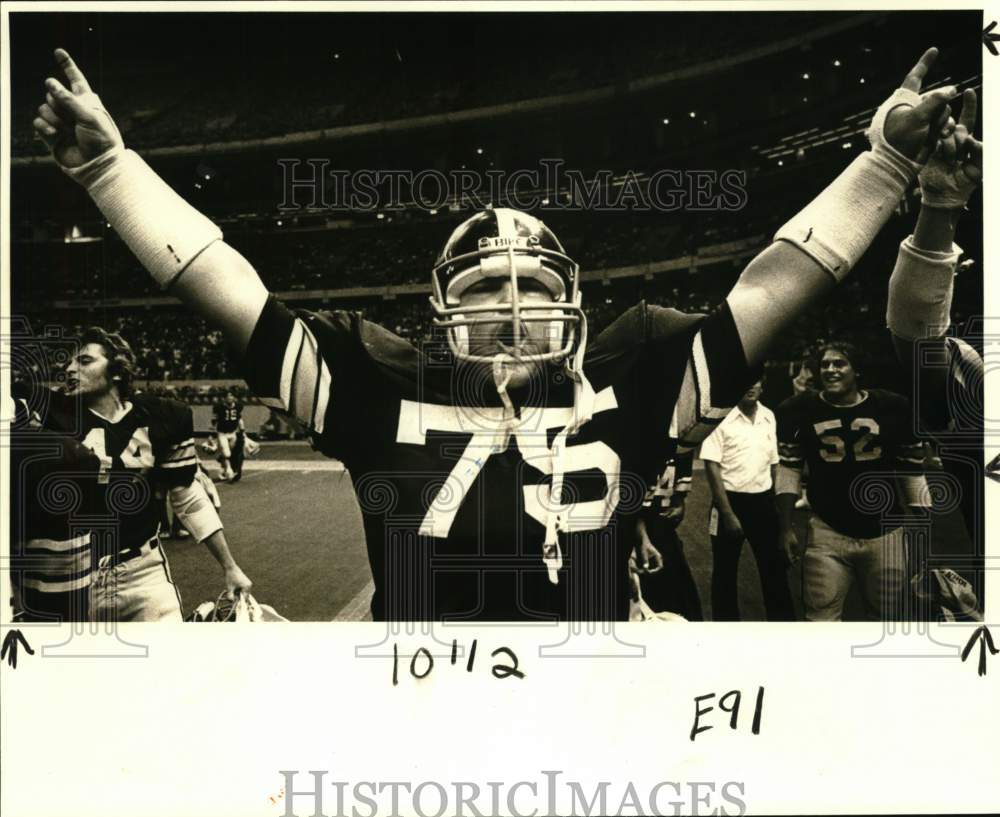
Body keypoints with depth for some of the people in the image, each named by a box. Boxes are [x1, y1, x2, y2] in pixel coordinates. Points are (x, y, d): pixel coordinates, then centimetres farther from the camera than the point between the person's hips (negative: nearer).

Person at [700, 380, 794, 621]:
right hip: (730, 500, -4)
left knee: (775, 567, 10)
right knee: (725, 572, 7)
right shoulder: (722, 417, -11)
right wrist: (728, 514, -14)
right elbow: (712, 467, -12)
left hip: (763, 501, 5)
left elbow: (774, 464, 13)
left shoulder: (769, 417, 5)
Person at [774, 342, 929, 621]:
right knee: (821, 616, 0)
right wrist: (786, 527, -5)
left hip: (885, 533, 1)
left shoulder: (892, 408, -3)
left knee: (889, 615, 15)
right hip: (828, 532, -1)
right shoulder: (799, 410, -5)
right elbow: (788, 469, 0)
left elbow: (912, 471, 5)